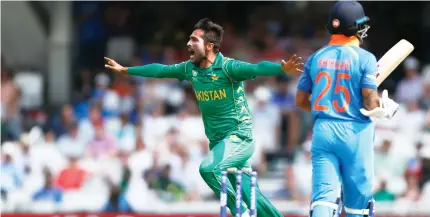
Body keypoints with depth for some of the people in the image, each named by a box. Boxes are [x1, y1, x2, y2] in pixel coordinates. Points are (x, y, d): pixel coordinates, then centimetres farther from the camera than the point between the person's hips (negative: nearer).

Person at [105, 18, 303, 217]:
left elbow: (257, 68, -31)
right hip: (217, 140, 7)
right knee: (249, 196, 4)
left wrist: (283, 69, -49)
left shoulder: (227, 67, -16)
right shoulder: (190, 69, 5)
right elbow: (159, 70, 18)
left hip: (239, 136, -7)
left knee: (209, 169, -27)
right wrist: (124, 70, 28)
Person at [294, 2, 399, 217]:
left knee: (324, 196, -4)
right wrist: (384, 110, 8)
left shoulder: (316, 57, 7)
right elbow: (370, 102, -13)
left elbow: (300, 101, 11)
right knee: (358, 198, 10)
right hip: (355, 133, -3)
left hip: (322, 130, 3)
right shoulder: (364, 58, -7)